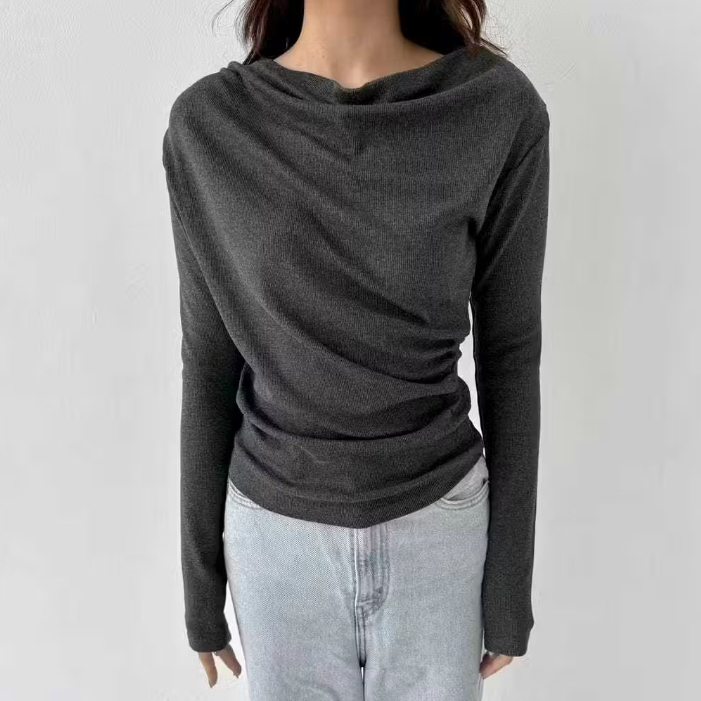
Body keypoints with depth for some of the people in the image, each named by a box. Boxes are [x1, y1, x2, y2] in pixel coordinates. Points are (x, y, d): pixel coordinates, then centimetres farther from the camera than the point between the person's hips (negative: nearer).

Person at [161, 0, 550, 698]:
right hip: (278, 529, 1)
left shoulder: (502, 110, -13)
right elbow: (211, 363, -3)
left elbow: (509, 351, -6)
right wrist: (201, 574, 4)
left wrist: (510, 576, -1)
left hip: (437, 523, 0)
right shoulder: (208, 126, -10)